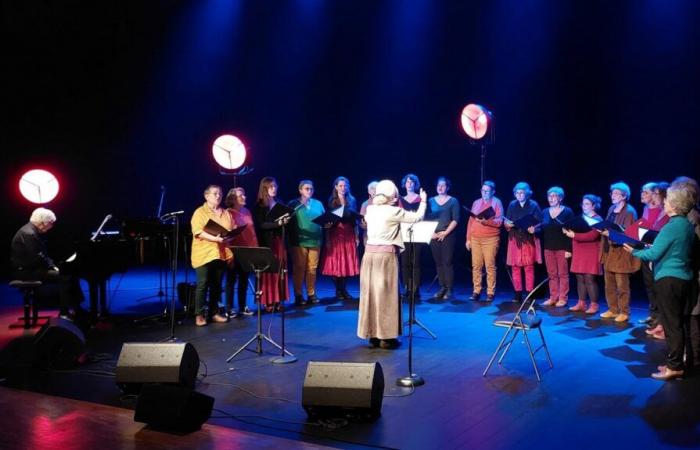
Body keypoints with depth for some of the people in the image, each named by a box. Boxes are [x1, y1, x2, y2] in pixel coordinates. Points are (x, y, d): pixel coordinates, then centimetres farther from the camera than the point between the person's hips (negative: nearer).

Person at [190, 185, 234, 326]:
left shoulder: (226, 213, 16)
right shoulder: (200, 212, -2)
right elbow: (198, 232, -14)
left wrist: (229, 237, -8)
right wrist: (215, 238, -24)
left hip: (221, 253, 5)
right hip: (204, 254, -5)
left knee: (216, 285, 9)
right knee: (202, 284, -5)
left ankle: (214, 312, 17)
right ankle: (199, 315, 1)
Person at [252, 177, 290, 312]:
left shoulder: (279, 203, 13)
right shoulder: (259, 205, -4)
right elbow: (260, 225, -14)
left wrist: (285, 221, -3)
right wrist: (277, 223, -24)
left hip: (279, 240, 6)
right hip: (267, 241, -5)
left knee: (280, 270, 5)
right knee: (268, 271, -5)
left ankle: (277, 300, 11)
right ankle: (267, 301, 0)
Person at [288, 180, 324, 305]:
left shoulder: (318, 204, 14)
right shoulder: (293, 204, 3)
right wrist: (290, 239, -13)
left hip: (315, 240, 3)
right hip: (299, 241, -3)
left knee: (312, 268, 5)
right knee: (299, 268, 0)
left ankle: (311, 294, 13)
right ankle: (298, 295, 6)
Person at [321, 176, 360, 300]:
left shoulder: (352, 200, 9)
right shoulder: (331, 201, 2)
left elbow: (355, 220, 10)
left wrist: (357, 237, 5)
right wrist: (327, 239, -9)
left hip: (349, 235, 2)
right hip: (335, 234, -2)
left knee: (348, 262, 2)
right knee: (336, 263, -2)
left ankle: (344, 289, 11)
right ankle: (338, 290, 7)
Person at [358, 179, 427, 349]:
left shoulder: (370, 209, 8)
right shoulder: (393, 211, -9)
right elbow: (417, 217, -3)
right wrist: (423, 201, 13)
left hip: (370, 254, 6)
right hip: (386, 255, -6)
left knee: (370, 293, 10)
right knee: (385, 295, 0)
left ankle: (373, 335, 16)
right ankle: (386, 337, 3)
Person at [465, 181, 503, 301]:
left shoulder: (497, 203, 2)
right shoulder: (476, 203, 16)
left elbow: (499, 222, -8)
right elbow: (470, 221, 15)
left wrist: (485, 221, -23)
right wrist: (468, 239, 9)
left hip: (490, 239, -4)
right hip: (475, 238, 4)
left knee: (490, 266, -5)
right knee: (476, 266, 2)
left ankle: (490, 292, 0)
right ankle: (476, 291, 7)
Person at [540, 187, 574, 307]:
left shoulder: (567, 211, -4)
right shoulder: (545, 212, 11)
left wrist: (569, 249, -13)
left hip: (562, 248, -4)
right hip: (548, 247, 5)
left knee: (562, 274, 0)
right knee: (552, 274, 8)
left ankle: (563, 298, 6)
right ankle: (553, 297, 14)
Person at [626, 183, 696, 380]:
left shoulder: (671, 227, -18)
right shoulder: (687, 225, 9)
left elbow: (653, 254, -17)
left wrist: (634, 251, -3)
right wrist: (653, 246, 15)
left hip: (669, 280, -9)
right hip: (682, 278, 9)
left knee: (671, 324, -3)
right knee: (677, 323, 14)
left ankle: (674, 367, 1)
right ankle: (676, 362, 22)